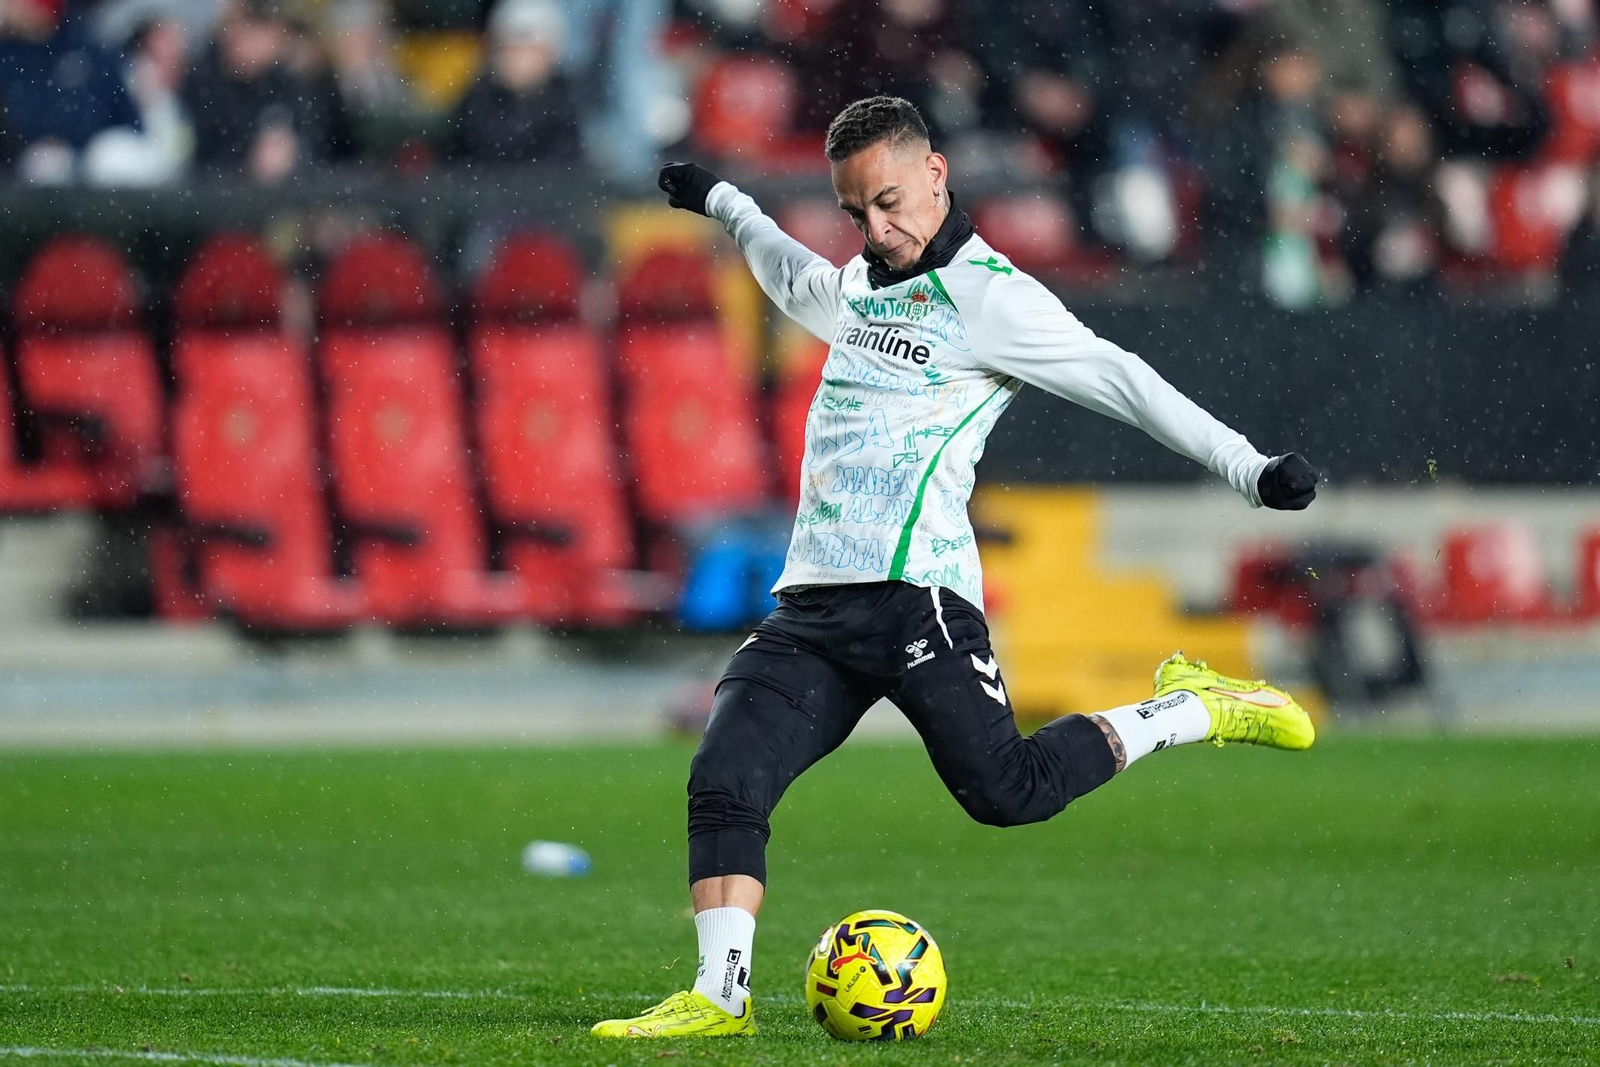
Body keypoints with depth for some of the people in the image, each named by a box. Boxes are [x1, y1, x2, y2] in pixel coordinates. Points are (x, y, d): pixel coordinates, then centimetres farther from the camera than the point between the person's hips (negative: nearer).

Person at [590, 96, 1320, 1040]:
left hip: (914, 597, -7)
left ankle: (1188, 711, 6)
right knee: (723, 784, -10)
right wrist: (723, 203, 59)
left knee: (1006, 791, -14)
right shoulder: (863, 287, 21)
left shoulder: (986, 294, -5)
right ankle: (721, 995, -9)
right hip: (812, 604, 7)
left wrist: (1249, 468, -16)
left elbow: (1118, 379, -10)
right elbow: (795, 279, 46)